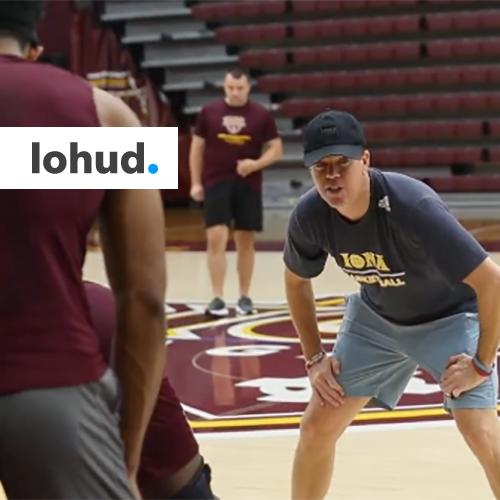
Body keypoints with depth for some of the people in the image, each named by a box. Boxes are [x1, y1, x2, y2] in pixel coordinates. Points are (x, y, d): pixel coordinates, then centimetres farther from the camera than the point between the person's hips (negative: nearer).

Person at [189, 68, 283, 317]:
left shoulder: (261, 115, 1)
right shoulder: (209, 112, 2)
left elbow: (276, 148, 4)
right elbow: (197, 147, 8)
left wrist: (257, 164, -15)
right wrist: (196, 182, 2)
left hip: (248, 185, 1)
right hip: (216, 183, -1)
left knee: (245, 241, 8)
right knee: (216, 239, -9)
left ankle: (244, 297, 18)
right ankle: (217, 298, -5)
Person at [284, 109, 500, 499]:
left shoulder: (412, 206, -37)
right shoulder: (310, 216, -20)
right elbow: (296, 281, 3)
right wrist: (315, 357, 0)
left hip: (449, 317, -5)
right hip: (376, 318, 5)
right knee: (317, 427, 2)